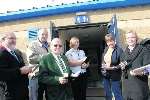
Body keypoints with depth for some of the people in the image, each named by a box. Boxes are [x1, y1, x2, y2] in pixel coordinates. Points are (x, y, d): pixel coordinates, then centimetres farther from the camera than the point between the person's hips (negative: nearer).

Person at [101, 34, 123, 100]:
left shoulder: (119, 50, -15)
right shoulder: (106, 49, 7)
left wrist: (112, 68, -25)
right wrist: (103, 65, -2)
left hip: (114, 76, -7)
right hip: (106, 75, 7)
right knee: (107, 95, 20)